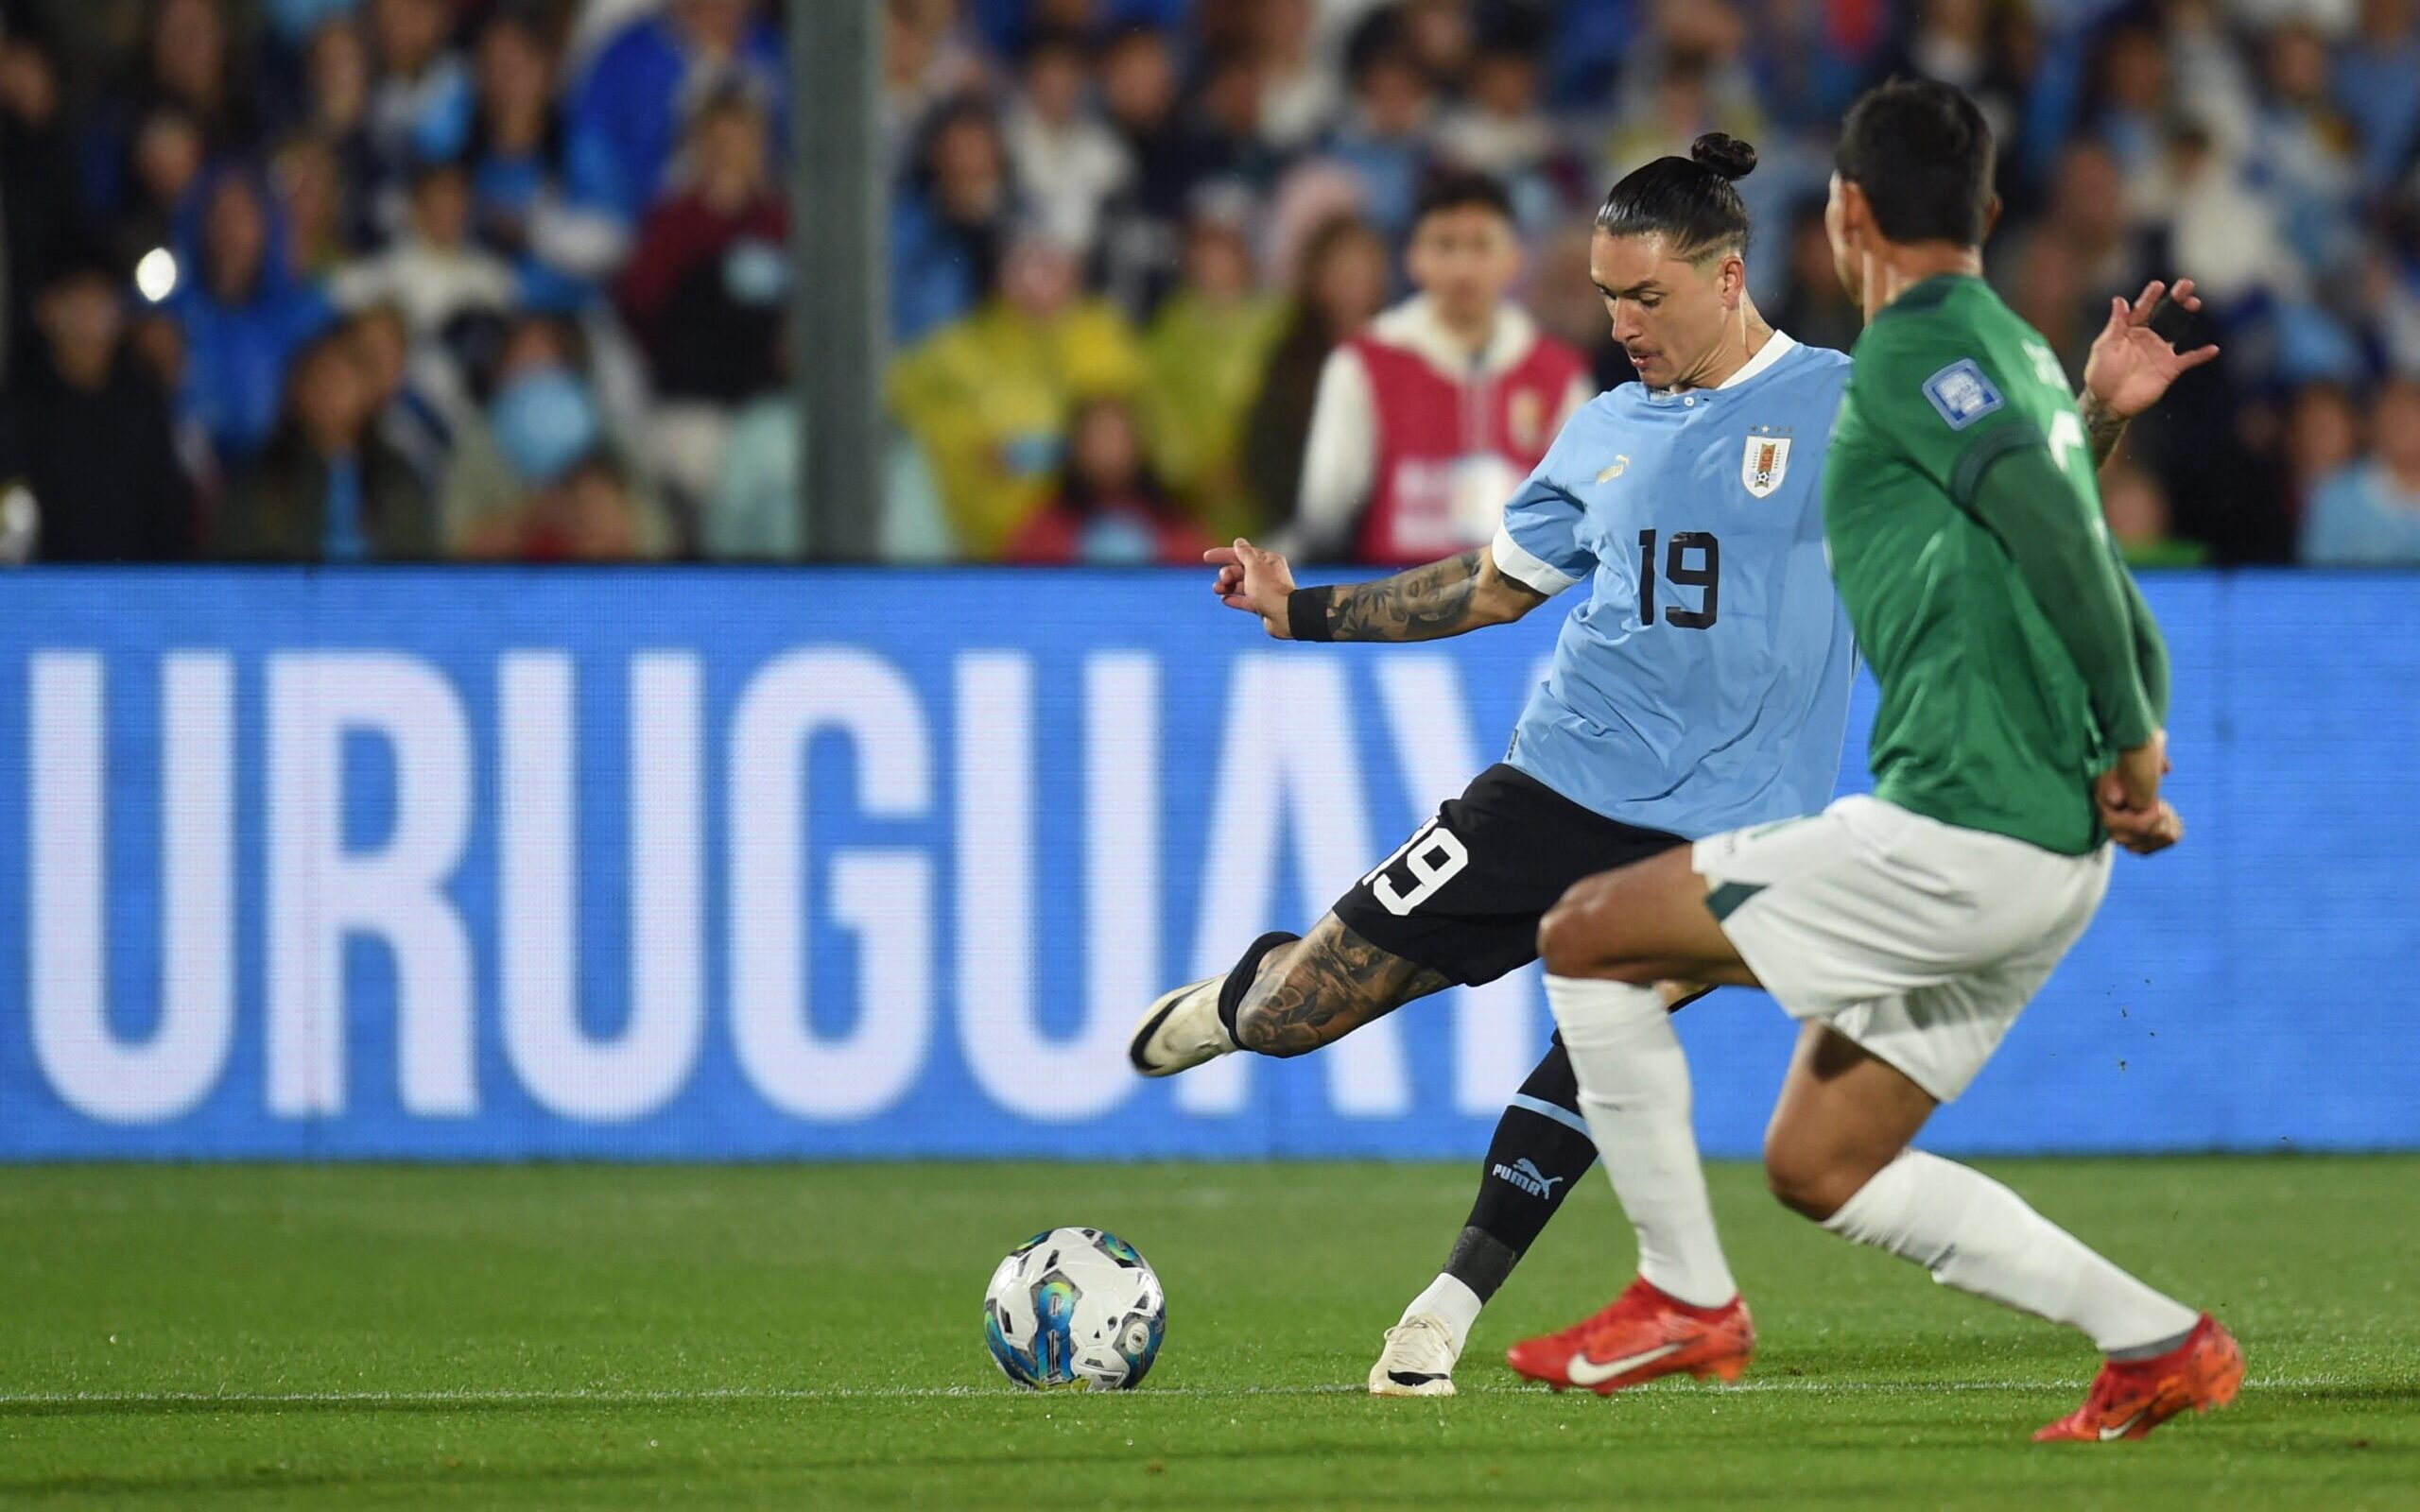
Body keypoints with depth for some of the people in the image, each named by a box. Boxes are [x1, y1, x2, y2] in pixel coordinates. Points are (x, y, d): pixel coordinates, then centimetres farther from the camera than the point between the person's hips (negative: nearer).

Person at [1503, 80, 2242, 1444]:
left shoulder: (1917, 350, -9)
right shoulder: (2015, 351, 21)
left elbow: (2051, 524, -21)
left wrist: (2134, 735, -17)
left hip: (1958, 833, -9)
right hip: (2051, 849, 9)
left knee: (1588, 938, 0)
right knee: (1818, 1166, 17)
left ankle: (1686, 1303, 2)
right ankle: (2160, 1342, 12)